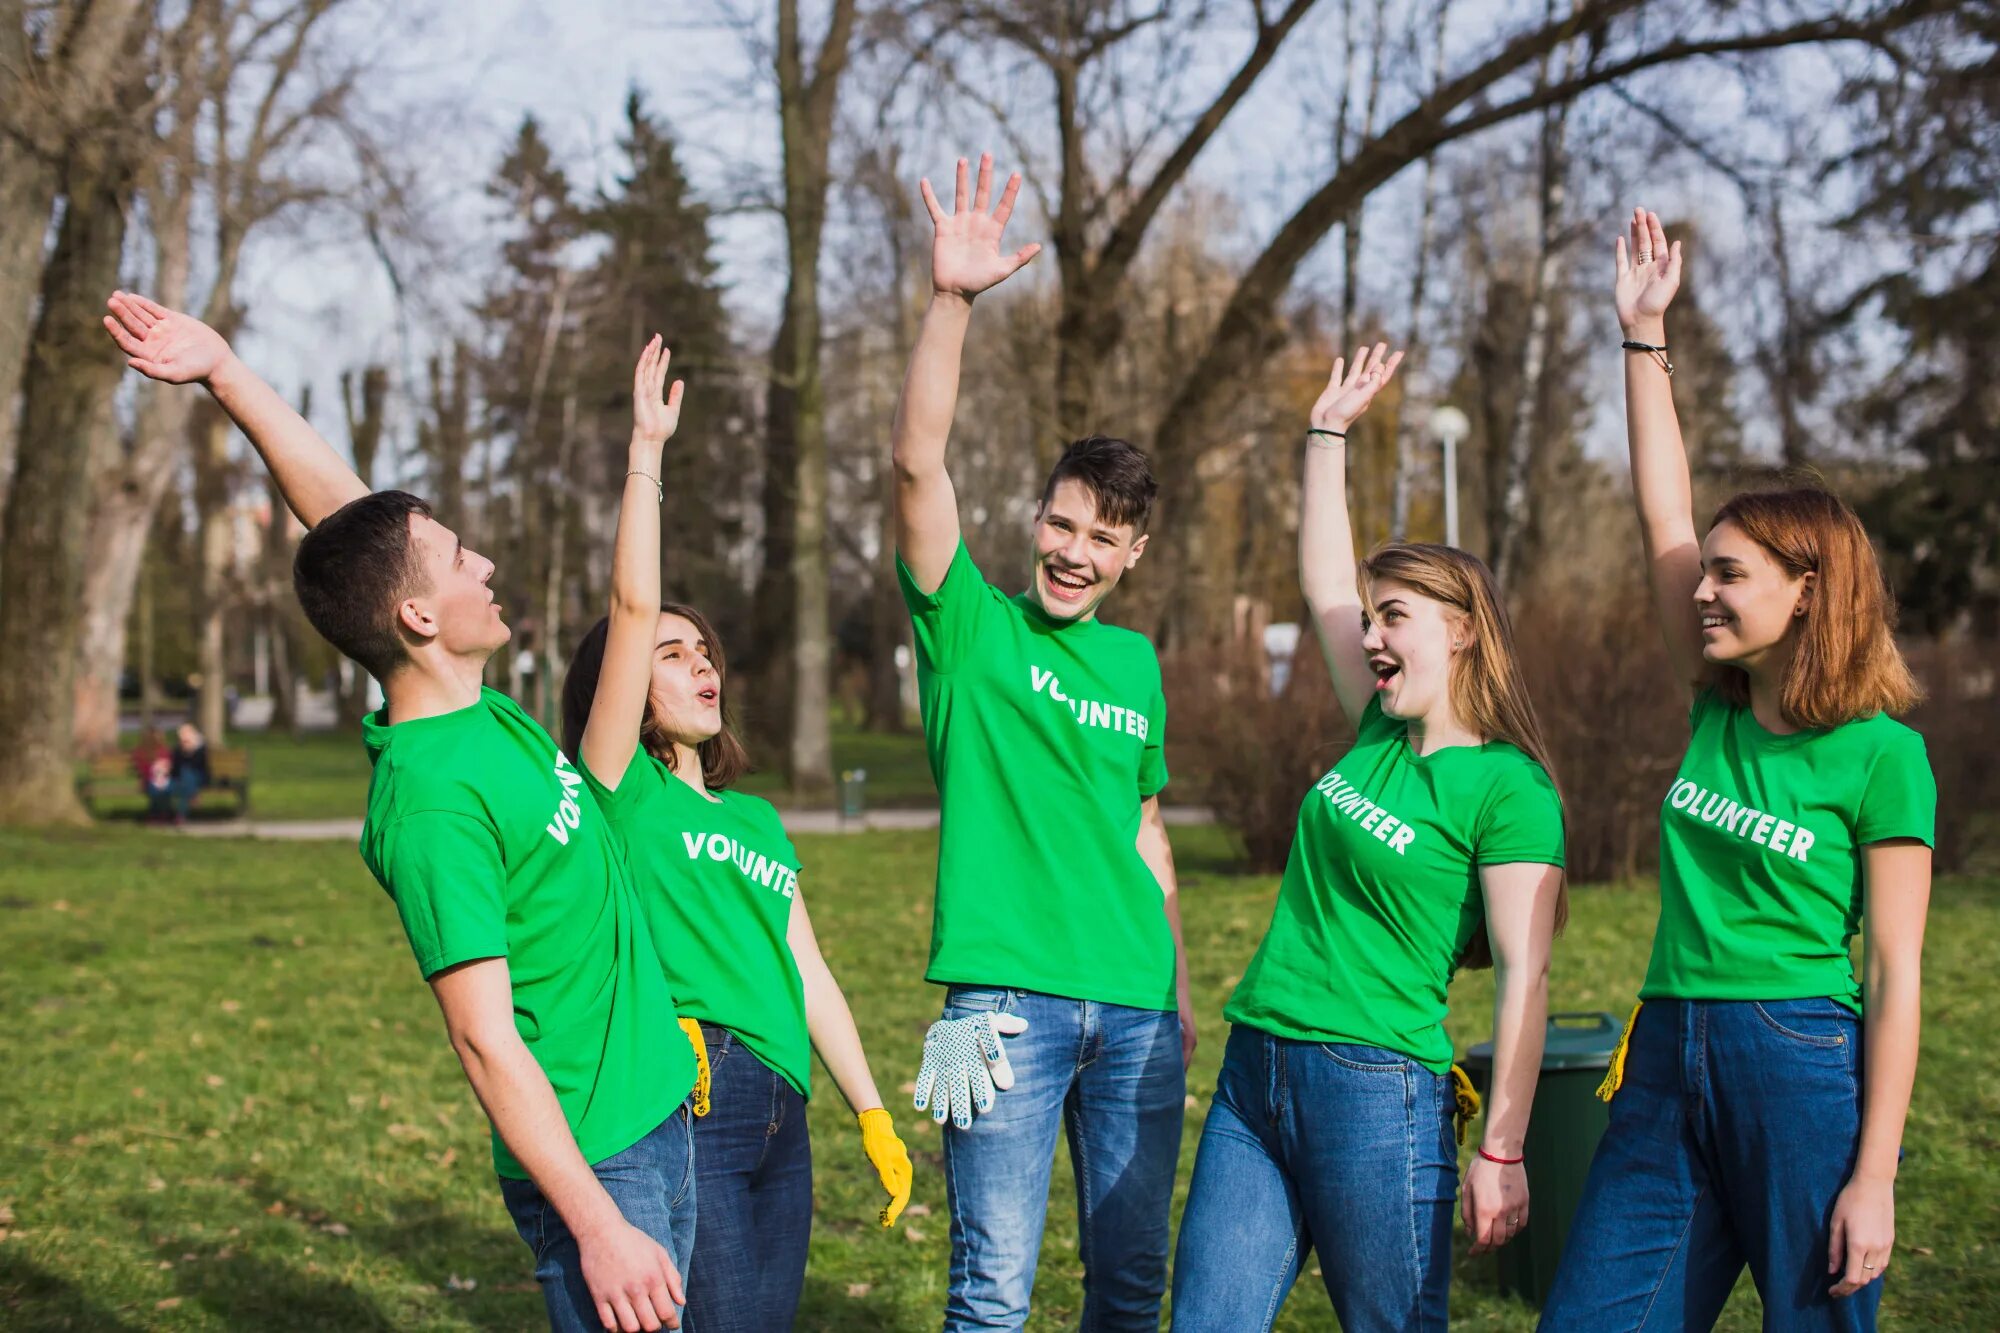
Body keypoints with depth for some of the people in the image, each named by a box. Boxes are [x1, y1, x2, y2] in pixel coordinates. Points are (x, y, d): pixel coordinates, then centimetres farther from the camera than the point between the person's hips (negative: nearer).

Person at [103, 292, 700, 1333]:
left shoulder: (479, 711, 3)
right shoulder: (432, 800, -22)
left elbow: (341, 507, 10)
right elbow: (484, 1039, -23)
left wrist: (225, 372, 5)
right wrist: (598, 1227, -23)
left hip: (659, 1111, 9)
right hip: (590, 1156, -9)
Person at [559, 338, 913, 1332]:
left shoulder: (757, 821, 22)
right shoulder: (619, 790, 3)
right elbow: (632, 609, -8)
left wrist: (874, 1115, 18)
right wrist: (646, 451, -9)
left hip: (779, 1119, 7)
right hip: (686, 1099, -7)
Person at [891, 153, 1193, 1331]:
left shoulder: (1137, 663, 14)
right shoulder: (971, 625, 1)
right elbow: (920, 463, -14)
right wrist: (952, 302, -25)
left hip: (1137, 1010, 5)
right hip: (1010, 1000, -5)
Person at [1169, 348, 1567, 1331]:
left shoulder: (1507, 789, -9)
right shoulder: (1380, 732, 11)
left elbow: (1523, 975, -13)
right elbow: (1324, 582, 21)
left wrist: (1501, 1155, -17)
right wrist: (1330, 431, 22)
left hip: (1374, 1092, -7)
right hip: (1254, 1069, 7)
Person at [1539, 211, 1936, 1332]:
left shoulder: (1881, 756, -7)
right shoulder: (1718, 710, 9)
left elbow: (1895, 978, -8)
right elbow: (1663, 519, 11)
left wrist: (1875, 1177, -12)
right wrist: (1646, 335, 9)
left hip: (1802, 1069, -6)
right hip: (1667, 1065, 6)